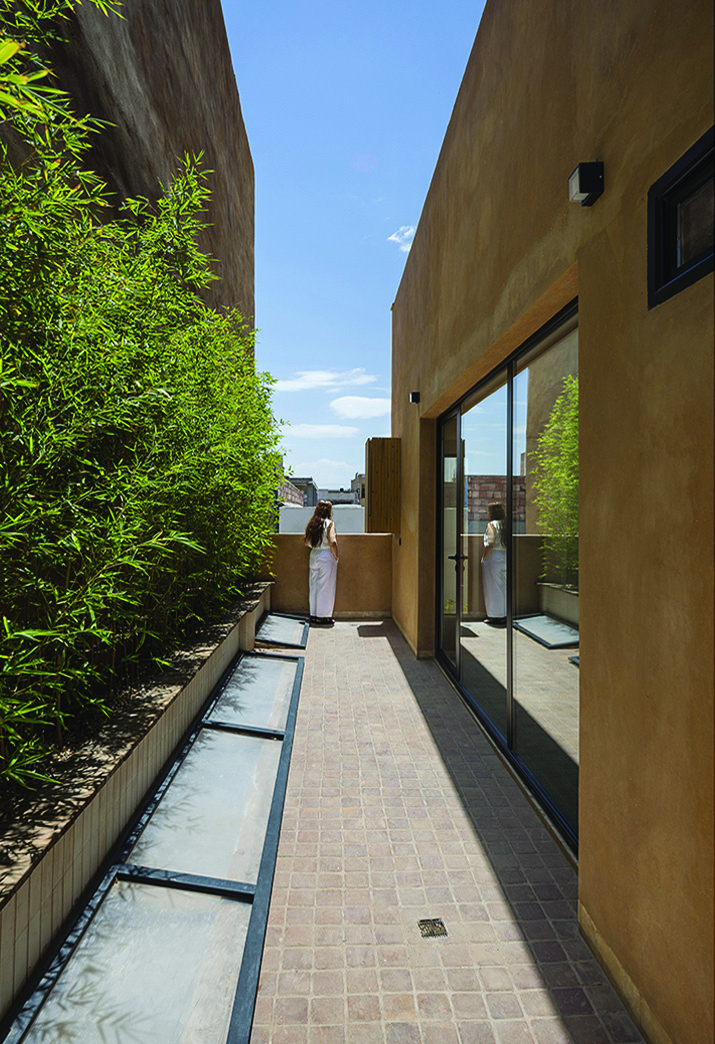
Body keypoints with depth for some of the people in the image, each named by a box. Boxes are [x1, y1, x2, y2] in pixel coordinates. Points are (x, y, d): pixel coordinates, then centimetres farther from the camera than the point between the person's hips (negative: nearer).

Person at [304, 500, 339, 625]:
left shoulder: (311, 524, 7)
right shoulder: (329, 523, -10)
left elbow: (306, 542, 10)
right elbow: (332, 543, -18)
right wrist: (336, 557, -9)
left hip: (314, 555, 6)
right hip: (327, 556, -6)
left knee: (314, 586, 12)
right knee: (326, 587, 2)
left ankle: (314, 615, 18)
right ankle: (324, 616, 7)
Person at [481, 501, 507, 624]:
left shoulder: (492, 525, -11)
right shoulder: (505, 524, 10)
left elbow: (490, 544, -21)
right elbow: (507, 543, 9)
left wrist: (484, 558, -13)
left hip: (493, 557, -7)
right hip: (505, 556, 7)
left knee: (492, 587, 0)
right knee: (504, 586, 11)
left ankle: (494, 616, 5)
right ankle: (504, 615, 16)